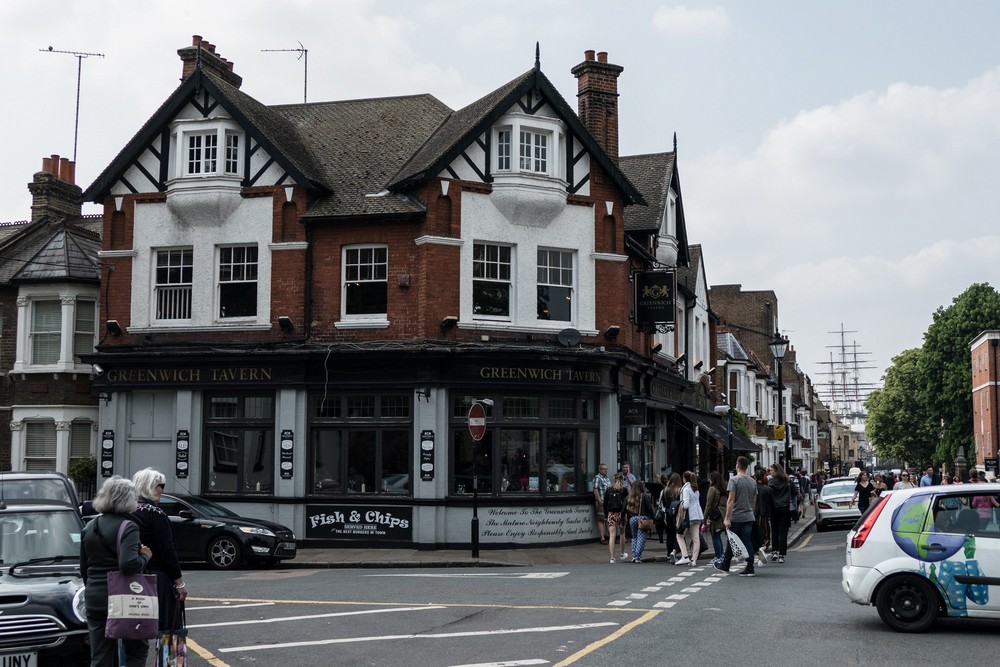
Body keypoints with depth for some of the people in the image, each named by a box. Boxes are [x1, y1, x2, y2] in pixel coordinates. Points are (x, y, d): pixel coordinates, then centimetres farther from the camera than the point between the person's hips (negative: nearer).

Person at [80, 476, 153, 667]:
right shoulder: (128, 528, -13)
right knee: (137, 650, 11)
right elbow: (128, 564, -26)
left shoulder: (89, 527, 10)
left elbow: (83, 568, 17)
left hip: (94, 599, 6)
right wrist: (145, 557, -8)